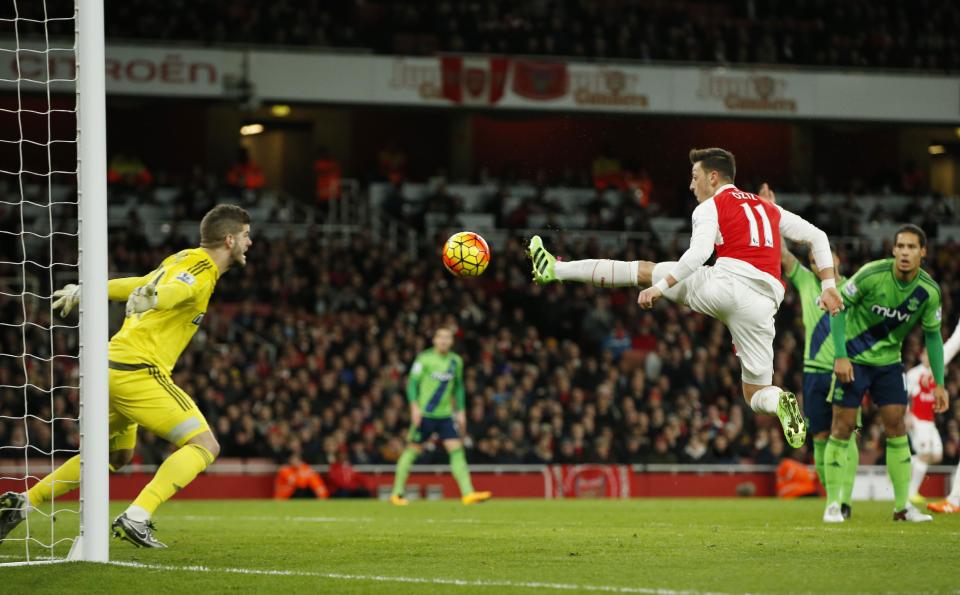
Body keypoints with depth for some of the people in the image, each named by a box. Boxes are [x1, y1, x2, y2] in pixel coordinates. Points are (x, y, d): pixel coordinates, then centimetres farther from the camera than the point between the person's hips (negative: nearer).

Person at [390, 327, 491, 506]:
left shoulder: (456, 361, 9)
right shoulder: (424, 359, -5)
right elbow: (412, 383, -6)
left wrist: (461, 411, 15)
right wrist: (414, 406, -17)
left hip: (446, 415, 4)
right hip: (424, 415, -4)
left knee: (457, 451, -8)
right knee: (412, 451, 3)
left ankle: (468, 493, -15)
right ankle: (397, 493, 15)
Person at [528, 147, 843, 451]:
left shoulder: (711, 207, 10)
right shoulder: (770, 209, 27)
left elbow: (698, 253, -8)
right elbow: (817, 236, 22)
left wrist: (660, 287, -7)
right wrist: (828, 285, 19)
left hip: (726, 281, -4)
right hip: (762, 305, 4)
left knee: (645, 270, 16)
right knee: (756, 395, 11)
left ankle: (556, 269, 17)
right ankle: (781, 403, -24)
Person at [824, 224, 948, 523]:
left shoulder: (929, 291, -10)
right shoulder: (871, 275, -22)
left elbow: (932, 335, 2)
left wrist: (939, 384, 1)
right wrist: (840, 355, -17)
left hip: (889, 361, 3)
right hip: (853, 359, -3)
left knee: (896, 425, -1)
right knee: (843, 426, -5)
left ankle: (902, 506, 7)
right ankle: (833, 504, 3)